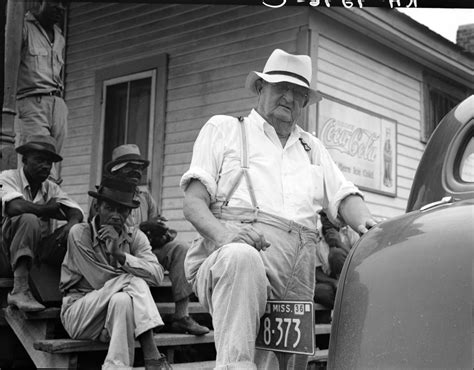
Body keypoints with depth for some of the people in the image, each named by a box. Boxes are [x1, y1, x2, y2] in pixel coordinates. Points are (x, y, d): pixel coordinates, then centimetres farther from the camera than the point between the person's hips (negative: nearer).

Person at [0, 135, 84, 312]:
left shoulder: (51, 188, 15)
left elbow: (76, 212, 1)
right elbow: (15, 207, -23)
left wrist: (72, 224, -23)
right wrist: (48, 209, -9)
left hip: (40, 248, 5)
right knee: (29, 220, -34)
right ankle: (20, 290, -38)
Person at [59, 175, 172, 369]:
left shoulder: (135, 237, 1)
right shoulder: (80, 233, -10)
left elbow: (157, 275, -16)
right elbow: (99, 281, -15)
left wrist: (120, 254, -27)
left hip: (120, 312, 3)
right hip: (78, 313, -3)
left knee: (121, 301, -31)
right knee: (133, 280, -25)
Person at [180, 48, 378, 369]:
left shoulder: (312, 147, 29)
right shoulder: (223, 128, 15)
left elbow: (344, 197, 18)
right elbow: (193, 202, 4)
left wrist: (367, 224, -6)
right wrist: (221, 232, -18)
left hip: (296, 280, 5)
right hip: (231, 256, -5)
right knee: (241, 259, -38)